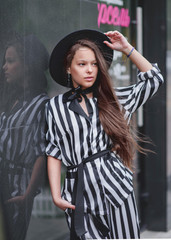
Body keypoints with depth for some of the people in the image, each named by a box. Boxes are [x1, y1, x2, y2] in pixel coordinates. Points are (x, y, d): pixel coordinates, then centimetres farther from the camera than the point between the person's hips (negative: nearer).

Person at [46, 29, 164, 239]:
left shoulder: (111, 98, 11)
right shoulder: (56, 106, 6)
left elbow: (153, 79, 12)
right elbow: (54, 153, 5)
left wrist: (126, 48, 8)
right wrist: (56, 196, -3)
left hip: (116, 185, 2)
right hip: (80, 192, -1)